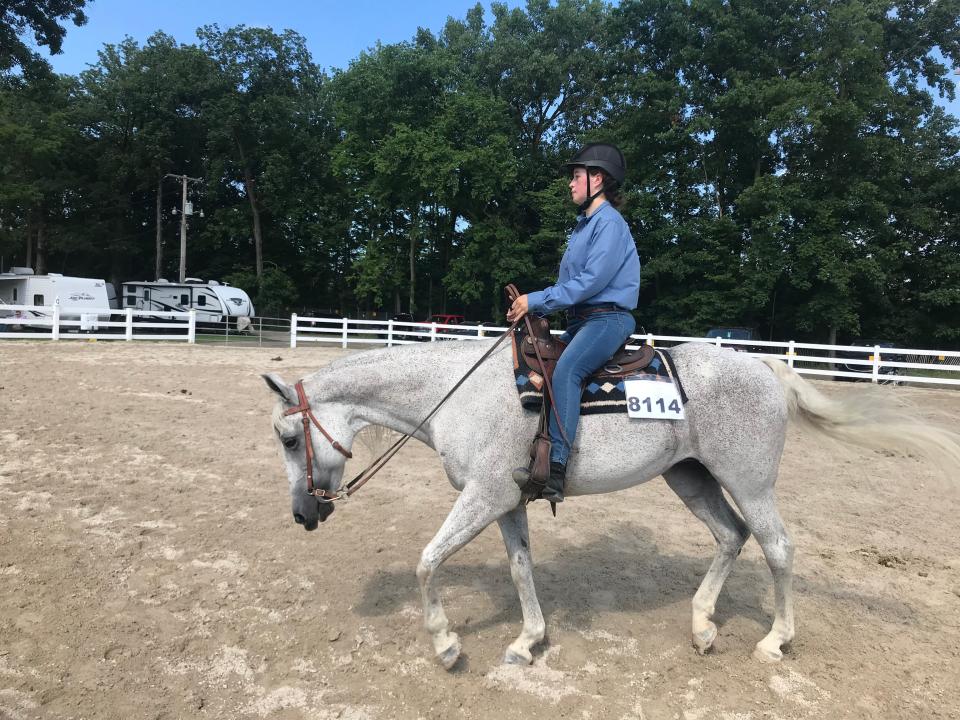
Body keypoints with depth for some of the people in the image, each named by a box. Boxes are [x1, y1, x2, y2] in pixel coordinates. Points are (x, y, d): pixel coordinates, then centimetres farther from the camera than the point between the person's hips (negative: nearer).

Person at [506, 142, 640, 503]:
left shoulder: (609, 223, -9)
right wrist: (533, 308, 5)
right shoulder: (585, 224, 21)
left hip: (608, 318, -11)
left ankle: (556, 470, -39)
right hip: (581, 320, 11)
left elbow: (591, 281, -20)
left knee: (565, 371, -33)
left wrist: (536, 300, -18)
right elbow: (569, 283, 19)